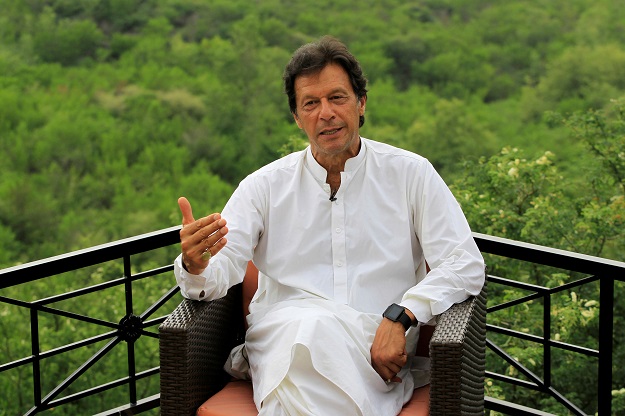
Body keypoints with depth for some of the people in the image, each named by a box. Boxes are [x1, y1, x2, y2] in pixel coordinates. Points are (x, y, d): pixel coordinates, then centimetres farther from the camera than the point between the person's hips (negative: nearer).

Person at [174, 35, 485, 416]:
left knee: (318, 331, -37)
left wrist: (400, 316, -16)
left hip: (377, 348, -1)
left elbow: (466, 266, 1)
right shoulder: (264, 187, 14)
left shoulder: (410, 174, 9)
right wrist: (196, 264, -23)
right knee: (307, 323, -36)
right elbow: (220, 274, 4)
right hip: (281, 338, 1)